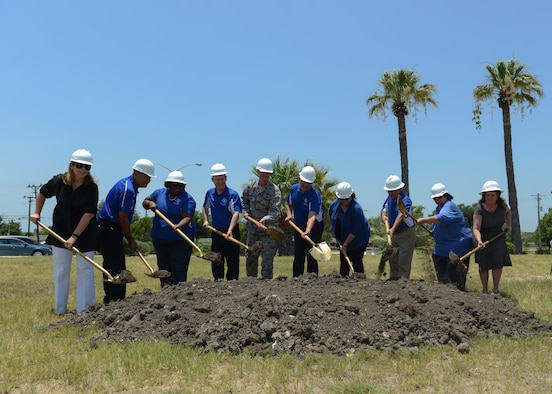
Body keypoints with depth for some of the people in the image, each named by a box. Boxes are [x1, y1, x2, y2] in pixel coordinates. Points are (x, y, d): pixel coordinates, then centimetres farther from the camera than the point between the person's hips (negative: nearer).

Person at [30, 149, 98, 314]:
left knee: (85, 269, -1)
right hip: (60, 232, 2)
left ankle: (84, 310, 6)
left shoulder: (91, 187, -18)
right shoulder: (59, 181, -10)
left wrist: (75, 236, -25)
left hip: (85, 234, -2)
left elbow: (89, 213, -22)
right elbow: (42, 193, 11)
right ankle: (59, 309, 18)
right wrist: (37, 213, 11)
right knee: (60, 270, 8)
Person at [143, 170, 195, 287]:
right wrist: (150, 204, -5)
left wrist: (179, 225, -39)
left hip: (180, 240, -5)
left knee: (179, 270, -8)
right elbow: (145, 202, 19)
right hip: (159, 239, 5)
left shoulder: (188, 199, -7)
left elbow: (187, 217, -19)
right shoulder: (159, 193, 7)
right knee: (163, 268, 11)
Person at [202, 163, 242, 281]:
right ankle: (218, 281, 24)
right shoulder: (210, 193, 5)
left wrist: (230, 230, -36)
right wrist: (205, 220, 8)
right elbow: (205, 207, 24)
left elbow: (236, 213, -24)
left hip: (231, 231, -5)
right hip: (216, 230, 6)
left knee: (232, 260, -4)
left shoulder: (233, 194, -14)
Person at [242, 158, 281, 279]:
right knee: (250, 258, 15)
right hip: (252, 228, 5)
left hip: (268, 229, -5)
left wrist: (265, 219, -42)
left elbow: (275, 211, -24)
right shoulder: (250, 186, 0)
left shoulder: (275, 190, -15)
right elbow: (244, 200, 20)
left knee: (267, 259, -8)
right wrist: (246, 211, 3)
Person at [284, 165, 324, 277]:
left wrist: (307, 231, -52)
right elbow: (288, 204, 12)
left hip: (314, 227, -6)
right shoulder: (293, 189, -6)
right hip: (299, 227, 6)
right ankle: (296, 279, 20)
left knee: (311, 255, -12)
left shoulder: (315, 195, -26)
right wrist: (289, 215, -9)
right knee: (298, 256, 11)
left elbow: (312, 215, -38)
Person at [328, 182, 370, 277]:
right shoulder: (335, 203, -7)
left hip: (358, 239, -7)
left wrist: (345, 244, -26)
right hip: (343, 239, 7)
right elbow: (330, 213, 19)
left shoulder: (356, 209, -28)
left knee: (356, 262, -8)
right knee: (343, 262, 10)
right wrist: (333, 226, 22)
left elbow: (355, 230, -28)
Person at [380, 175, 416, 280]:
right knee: (393, 259, 14)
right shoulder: (389, 198, 3)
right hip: (394, 234, 8)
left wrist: (393, 228, -52)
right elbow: (384, 210, 13)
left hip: (406, 234, -8)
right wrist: (384, 216, -13)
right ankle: (392, 280, 25)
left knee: (404, 261, -7)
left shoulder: (406, 200, -22)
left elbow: (401, 215, -37)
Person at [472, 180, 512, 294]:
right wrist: (479, 241, -48)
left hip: (498, 237, 3)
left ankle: (496, 288, -1)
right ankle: (485, 290, 12)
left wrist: (509, 225, 6)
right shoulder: (479, 209, -24)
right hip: (483, 239, -2)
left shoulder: (502, 205, -11)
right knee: (483, 265, -3)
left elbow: (508, 211, 17)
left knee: (498, 260, -13)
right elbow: (476, 229, -32)